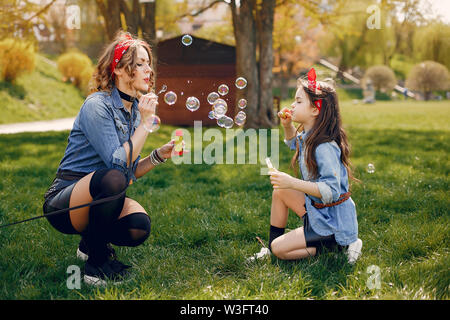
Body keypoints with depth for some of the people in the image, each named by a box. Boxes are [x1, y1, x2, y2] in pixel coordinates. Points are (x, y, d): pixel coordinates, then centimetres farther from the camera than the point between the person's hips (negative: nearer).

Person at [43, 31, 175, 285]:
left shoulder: (135, 109, 7)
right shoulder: (97, 106, -17)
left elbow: (132, 171, 9)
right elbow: (119, 164, -26)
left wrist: (160, 155, -7)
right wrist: (145, 123, -21)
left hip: (101, 197, 7)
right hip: (64, 203, -6)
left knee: (139, 226, -24)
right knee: (112, 178, -37)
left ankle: (91, 243, 10)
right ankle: (97, 263, -16)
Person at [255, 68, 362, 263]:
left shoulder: (325, 147, -26)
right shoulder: (306, 137, 3)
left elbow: (331, 190, -31)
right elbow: (293, 143, 29)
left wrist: (292, 182, -35)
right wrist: (287, 126, 8)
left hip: (333, 222, -9)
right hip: (317, 209, 9)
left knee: (280, 249, -10)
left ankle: (337, 246, -2)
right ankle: (272, 242, 18)